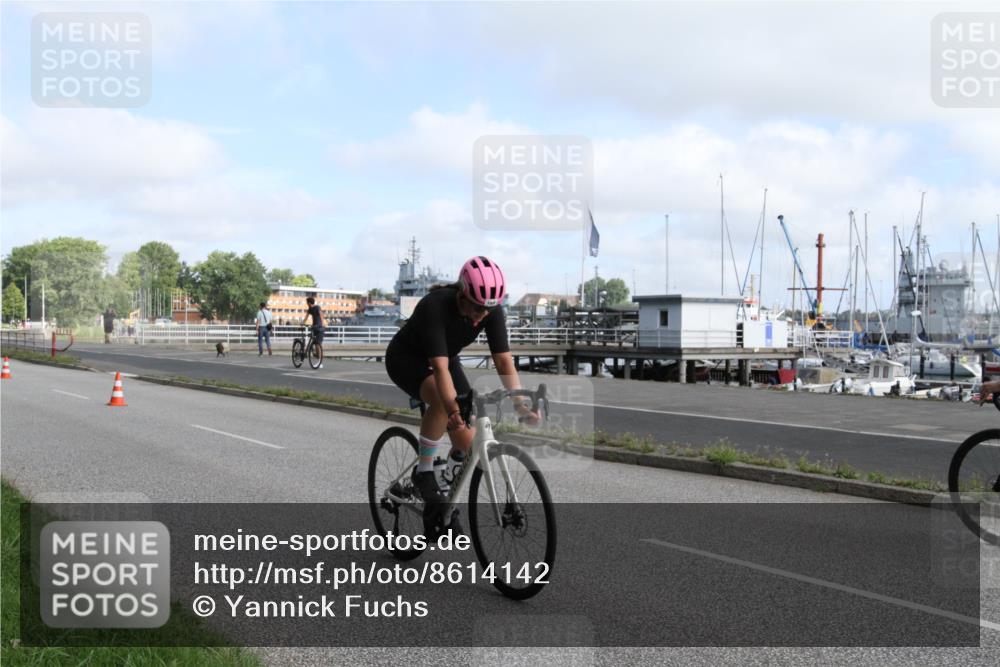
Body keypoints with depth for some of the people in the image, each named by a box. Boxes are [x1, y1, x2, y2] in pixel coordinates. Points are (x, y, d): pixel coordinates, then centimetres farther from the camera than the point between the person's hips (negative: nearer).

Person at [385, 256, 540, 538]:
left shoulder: (492, 310, -23)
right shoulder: (435, 306, -38)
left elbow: (504, 359, -26)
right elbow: (440, 367, -45)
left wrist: (520, 402, -38)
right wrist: (453, 408, -57)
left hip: (446, 358, 6)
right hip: (405, 359, -5)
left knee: (467, 444, -8)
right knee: (442, 400, -39)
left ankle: (439, 513, 16)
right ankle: (424, 472, -19)